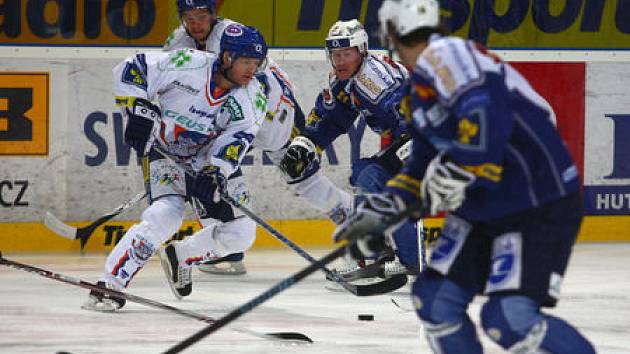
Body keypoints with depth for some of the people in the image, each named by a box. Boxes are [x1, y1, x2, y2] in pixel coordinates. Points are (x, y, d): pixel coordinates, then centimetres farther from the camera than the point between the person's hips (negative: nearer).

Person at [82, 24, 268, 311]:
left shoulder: (254, 97, -12)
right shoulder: (189, 65, -24)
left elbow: (237, 139, -21)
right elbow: (130, 70, -17)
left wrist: (214, 173, -36)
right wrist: (139, 109, -26)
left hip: (208, 157, 5)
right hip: (163, 147, -5)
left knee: (239, 232, -4)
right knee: (166, 214, -29)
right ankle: (109, 284, -26)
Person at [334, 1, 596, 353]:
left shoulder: (445, 55, -17)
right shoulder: (420, 95, 15)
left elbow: (487, 112, -32)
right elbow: (423, 168, 23)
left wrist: (452, 172, -26)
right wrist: (379, 212, 19)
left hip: (542, 204, -10)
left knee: (511, 317, -20)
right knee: (436, 298, 6)